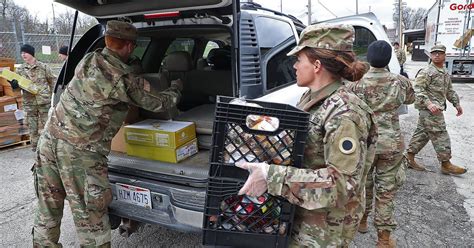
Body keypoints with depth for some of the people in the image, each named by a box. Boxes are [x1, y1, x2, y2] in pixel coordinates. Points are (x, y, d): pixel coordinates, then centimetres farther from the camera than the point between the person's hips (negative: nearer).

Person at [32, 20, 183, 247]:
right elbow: (159, 103, 5)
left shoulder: (88, 60, 9)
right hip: (80, 152, -7)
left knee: (47, 211, 20)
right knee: (90, 217, 4)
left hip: (50, 139, 7)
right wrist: (176, 88, 26)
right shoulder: (126, 80, -9)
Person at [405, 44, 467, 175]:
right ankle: (446, 164, 5)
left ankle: (409, 157, 21)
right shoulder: (426, 72, -12)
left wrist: (456, 103, 22)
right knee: (440, 136, -4)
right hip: (429, 110, -9)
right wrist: (428, 103, -31)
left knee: (422, 133, 13)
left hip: (437, 108, 9)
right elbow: (418, 89, -21)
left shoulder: (445, 73, 18)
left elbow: (449, 90, 29)